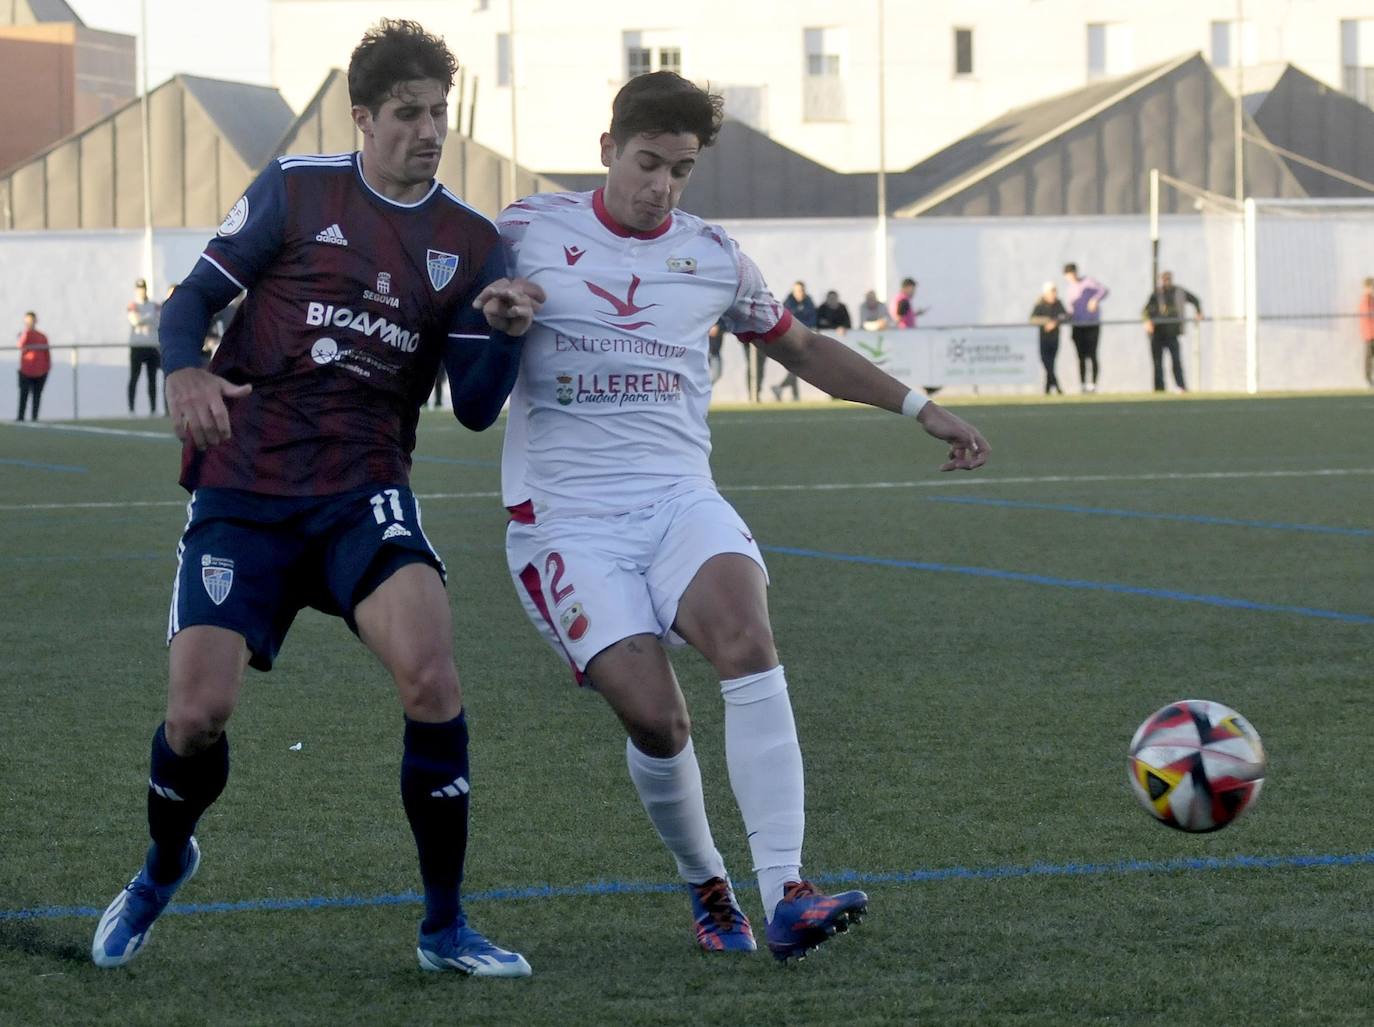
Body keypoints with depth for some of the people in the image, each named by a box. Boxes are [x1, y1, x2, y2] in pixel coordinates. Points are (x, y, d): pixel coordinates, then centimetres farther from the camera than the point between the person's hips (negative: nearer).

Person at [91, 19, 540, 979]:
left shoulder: (472, 244, 6)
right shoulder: (295, 188, 1)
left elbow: (476, 408, 4)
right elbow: (196, 295, 5)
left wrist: (506, 335, -16)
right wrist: (186, 370, -16)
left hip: (363, 492, 1)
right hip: (241, 488, -1)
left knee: (430, 675, -22)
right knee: (199, 712, -9)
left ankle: (445, 927, -7)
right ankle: (163, 868, 27)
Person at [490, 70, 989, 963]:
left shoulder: (712, 256, 13)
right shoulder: (530, 231, 4)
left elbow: (802, 347, 28)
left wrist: (920, 406, 23)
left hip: (679, 501, 2)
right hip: (567, 518, -2)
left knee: (746, 635, -29)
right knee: (656, 718, -19)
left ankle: (785, 895, -33)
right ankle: (707, 888, 10)